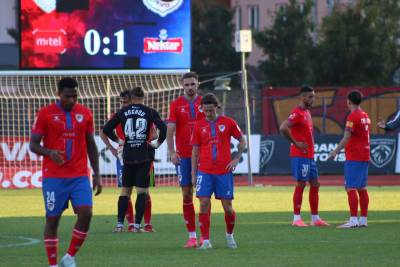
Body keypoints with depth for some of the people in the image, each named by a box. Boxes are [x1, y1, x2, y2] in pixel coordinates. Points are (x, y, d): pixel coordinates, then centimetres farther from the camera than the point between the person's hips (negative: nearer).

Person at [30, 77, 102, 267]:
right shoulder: (45, 114, -2)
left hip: (80, 176, 2)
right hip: (54, 177, -2)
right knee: (52, 219, 1)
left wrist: (96, 175, 10)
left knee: (86, 214, -13)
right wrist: (49, 153, -24)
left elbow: (91, 145, 15)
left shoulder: (85, 114, 8)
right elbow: (33, 145, -2)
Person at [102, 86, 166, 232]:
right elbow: (163, 128, -13)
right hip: (144, 156, -2)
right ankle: (137, 225, -3)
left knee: (125, 190, 12)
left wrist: (118, 140, 16)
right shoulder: (150, 112, -3)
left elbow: (106, 129, 5)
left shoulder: (123, 112, 4)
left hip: (128, 156, 2)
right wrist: (158, 143, 0)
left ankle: (119, 223, 8)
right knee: (142, 191, 3)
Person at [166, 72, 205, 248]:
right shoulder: (176, 105, 3)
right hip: (183, 156, 0)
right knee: (186, 193, 0)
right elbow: (170, 130, -3)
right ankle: (191, 235, 4)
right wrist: (172, 152, -15)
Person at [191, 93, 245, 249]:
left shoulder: (228, 123, 3)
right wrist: (193, 174, 5)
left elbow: (242, 141, 13)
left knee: (228, 207, 2)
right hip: (205, 171, 0)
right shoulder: (199, 126, 5)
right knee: (204, 205, -10)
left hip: (224, 171, 0)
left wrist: (237, 158, 0)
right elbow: (195, 152, 9)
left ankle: (229, 235, 28)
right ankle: (205, 241, -6)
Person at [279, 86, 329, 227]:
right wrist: (295, 143, -19)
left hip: (309, 156, 9)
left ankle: (315, 218, 14)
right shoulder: (297, 113, -14)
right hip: (300, 156, -9)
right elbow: (283, 128, -26)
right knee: (301, 184, -7)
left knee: (315, 184, 9)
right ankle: (296, 219, -2)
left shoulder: (307, 112, 16)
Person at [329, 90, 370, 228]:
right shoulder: (365, 116, 14)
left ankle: (353, 220, -16)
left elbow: (346, 138, -19)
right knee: (362, 188, 11)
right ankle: (363, 220, 12)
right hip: (364, 156, 9)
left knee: (350, 188, -10)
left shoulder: (353, 116, -13)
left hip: (353, 158, -9)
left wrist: (335, 151, -15)